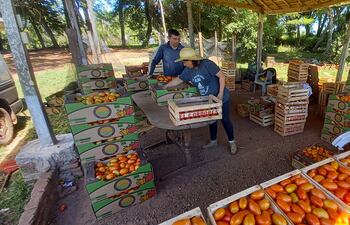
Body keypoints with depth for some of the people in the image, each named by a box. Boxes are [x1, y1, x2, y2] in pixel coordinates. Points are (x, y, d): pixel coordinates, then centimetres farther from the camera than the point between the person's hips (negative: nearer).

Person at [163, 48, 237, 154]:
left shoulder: (207, 64, -22)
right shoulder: (188, 70, -2)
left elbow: (221, 76, -21)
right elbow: (179, 79, 7)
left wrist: (221, 93, -23)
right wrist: (165, 87, 8)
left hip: (221, 98, -6)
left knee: (225, 119, 5)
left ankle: (232, 142, 24)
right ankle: (213, 141, 35)